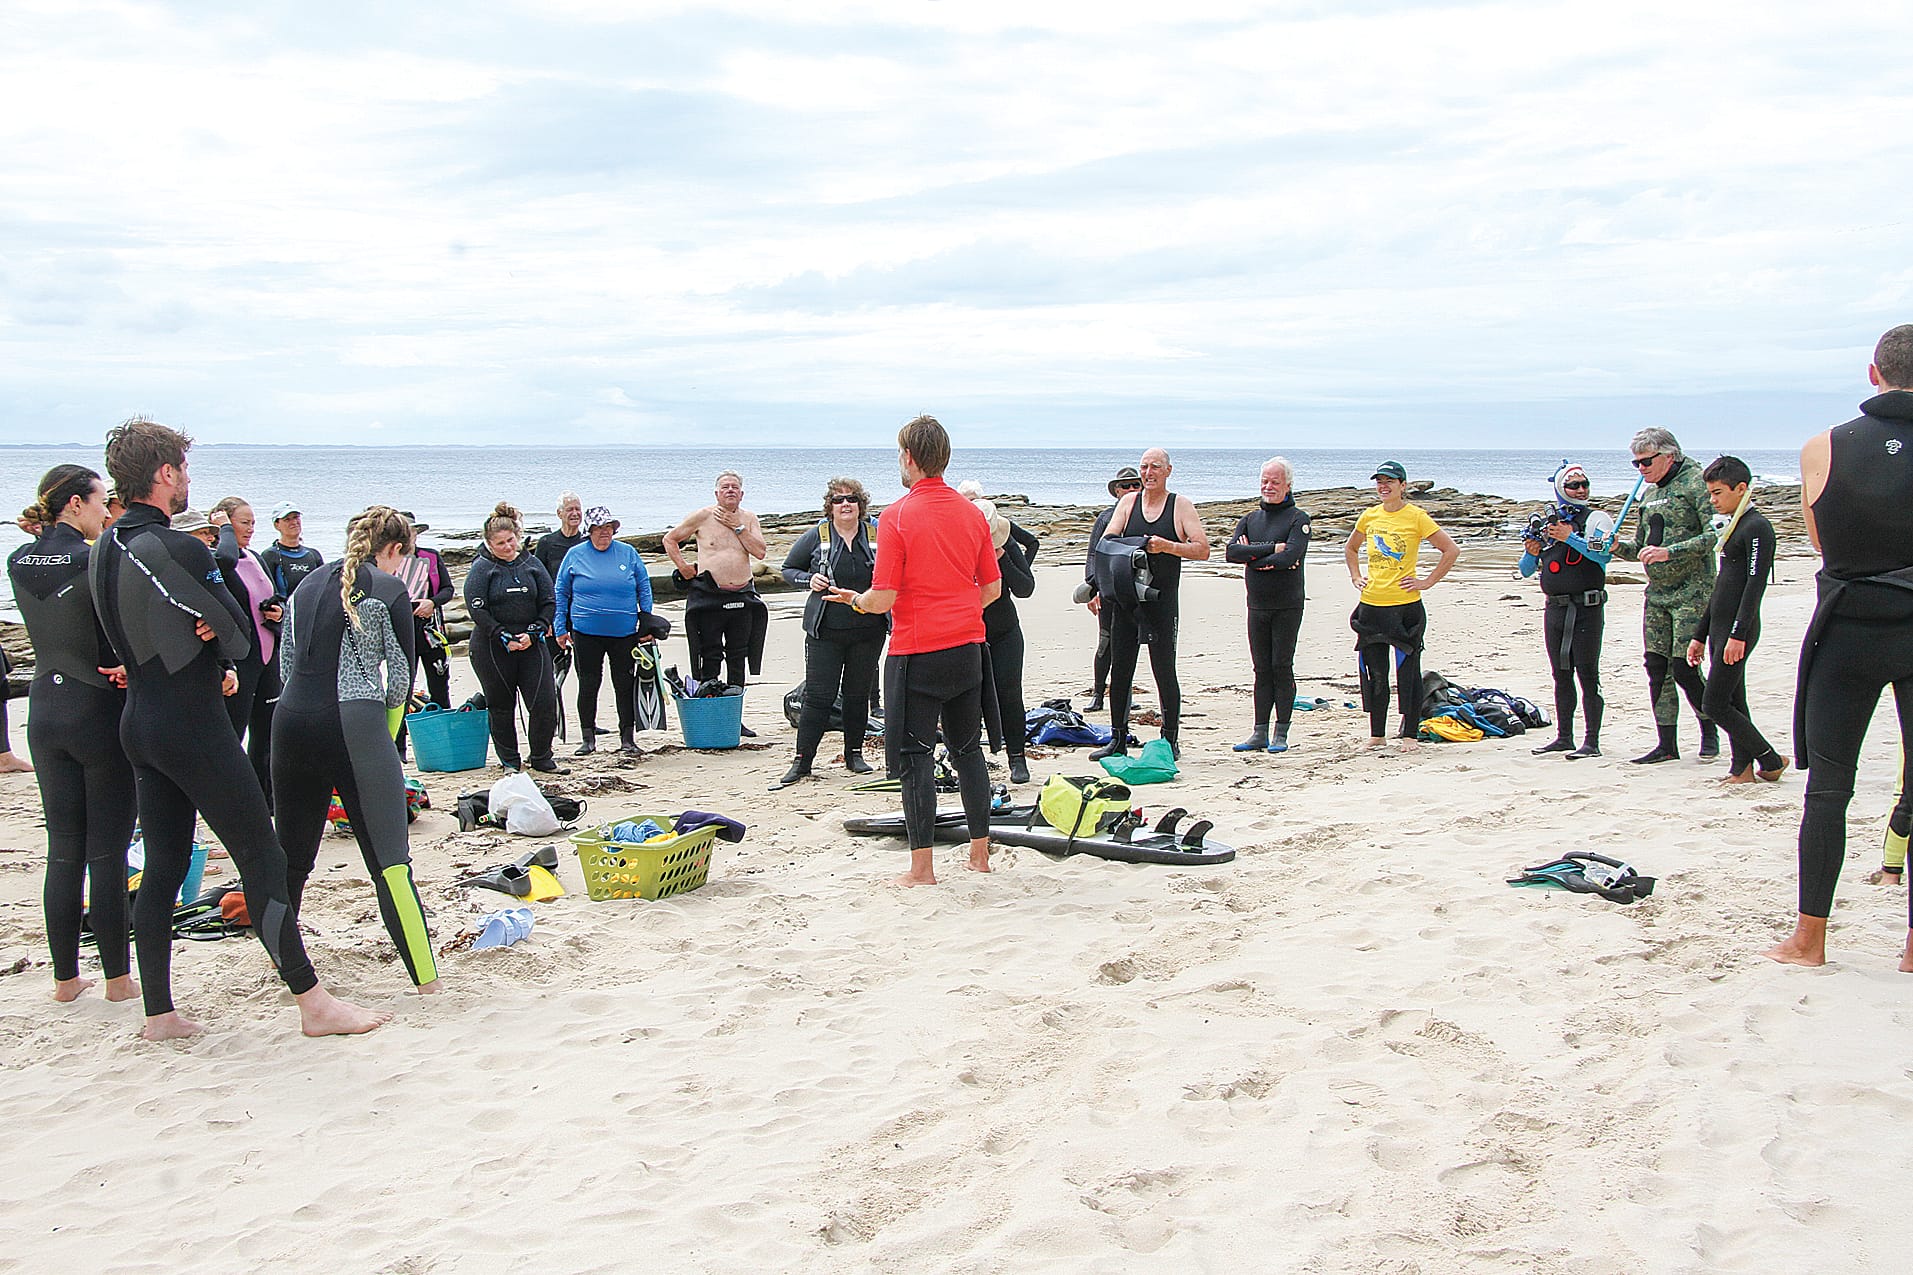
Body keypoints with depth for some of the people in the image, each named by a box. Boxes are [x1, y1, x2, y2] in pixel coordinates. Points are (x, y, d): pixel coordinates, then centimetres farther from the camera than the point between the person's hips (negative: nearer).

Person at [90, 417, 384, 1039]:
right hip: (193, 725, -9)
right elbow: (240, 632, -14)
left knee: (163, 867, 13)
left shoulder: (103, 550, 8)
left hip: (139, 724, 9)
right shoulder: (177, 549, -19)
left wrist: (201, 640, -2)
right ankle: (312, 1001, 0)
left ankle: (159, 1012, 18)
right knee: (262, 858, -3)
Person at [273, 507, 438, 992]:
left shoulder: (308, 584, 18)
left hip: (291, 720, 6)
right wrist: (384, 740, 14)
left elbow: (285, 666, 17)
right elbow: (401, 677, 0)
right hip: (354, 722, -5)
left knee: (292, 852, 20)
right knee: (389, 857, -4)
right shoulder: (388, 588, 2)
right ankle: (425, 978, -4)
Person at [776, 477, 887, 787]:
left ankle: (854, 754, 22)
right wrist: (809, 580, -9)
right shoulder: (816, 536, 1)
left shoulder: (877, 534, 4)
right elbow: (789, 569, 11)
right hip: (826, 632, -2)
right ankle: (802, 760, 2)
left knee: (858, 694, 10)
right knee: (818, 695, -4)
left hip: (868, 630, 2)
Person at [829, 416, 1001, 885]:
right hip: (968, 648, 6)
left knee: (913, 754, 1)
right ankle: (980, 852, 22)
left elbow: (883, 599, -16)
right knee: (968, 747, 16)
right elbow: (992, 588, 11)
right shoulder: (970, 512, 5)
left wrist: (855, 600, 5)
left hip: (917, 653, -6)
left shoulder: (898, 515, -13)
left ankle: (922, 867, 2)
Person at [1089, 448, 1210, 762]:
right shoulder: (1129, 501, 8)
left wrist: (1166, 546, -22)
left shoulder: (1181, 505, 0)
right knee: (1119, 671, 7)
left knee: (1164, 672, -1)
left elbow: (1203, 550, -7)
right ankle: (1118, 739, 16)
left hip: (1162, 601, -3)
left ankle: (1171, 739, 10)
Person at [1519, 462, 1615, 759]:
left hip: (1586, 609, -5)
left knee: (1587, 675, -5)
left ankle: (1592, 741, -2)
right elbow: (1526, 570, 16)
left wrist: (1570, 537, -21)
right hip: (1555, 609, 6)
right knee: (1562, 676, 11)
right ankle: (1563, 737, 19)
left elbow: (1603, 553, -19)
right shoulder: (1545, 522, 13)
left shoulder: (1595, 519, -1)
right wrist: (1531, 553, -4)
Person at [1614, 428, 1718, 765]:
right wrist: (1618, 548, 1)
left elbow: (1714, 536, -17)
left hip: (1691, 593, -7)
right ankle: (1667, 744, 9)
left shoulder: (1696, 483, -8)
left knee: (1684, 668, -9)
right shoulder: (1648, 494, 16)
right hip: (1656, 594, 7)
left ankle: (1709, 729, 14)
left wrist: (1669, 551, -24)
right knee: (1656, 668, 3)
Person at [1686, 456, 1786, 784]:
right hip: (1721, 629, 10)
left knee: (1714, 703, -9)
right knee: (1732, 704, 9)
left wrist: (1738, 634, -25)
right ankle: (1742, 770, 12)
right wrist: (1701, 635, 21)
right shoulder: (1733, 527, 18)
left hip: (1738, 630, -10)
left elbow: (1755, 585, -19)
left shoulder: (1757, 527, -11)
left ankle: (1771, 760, 2)